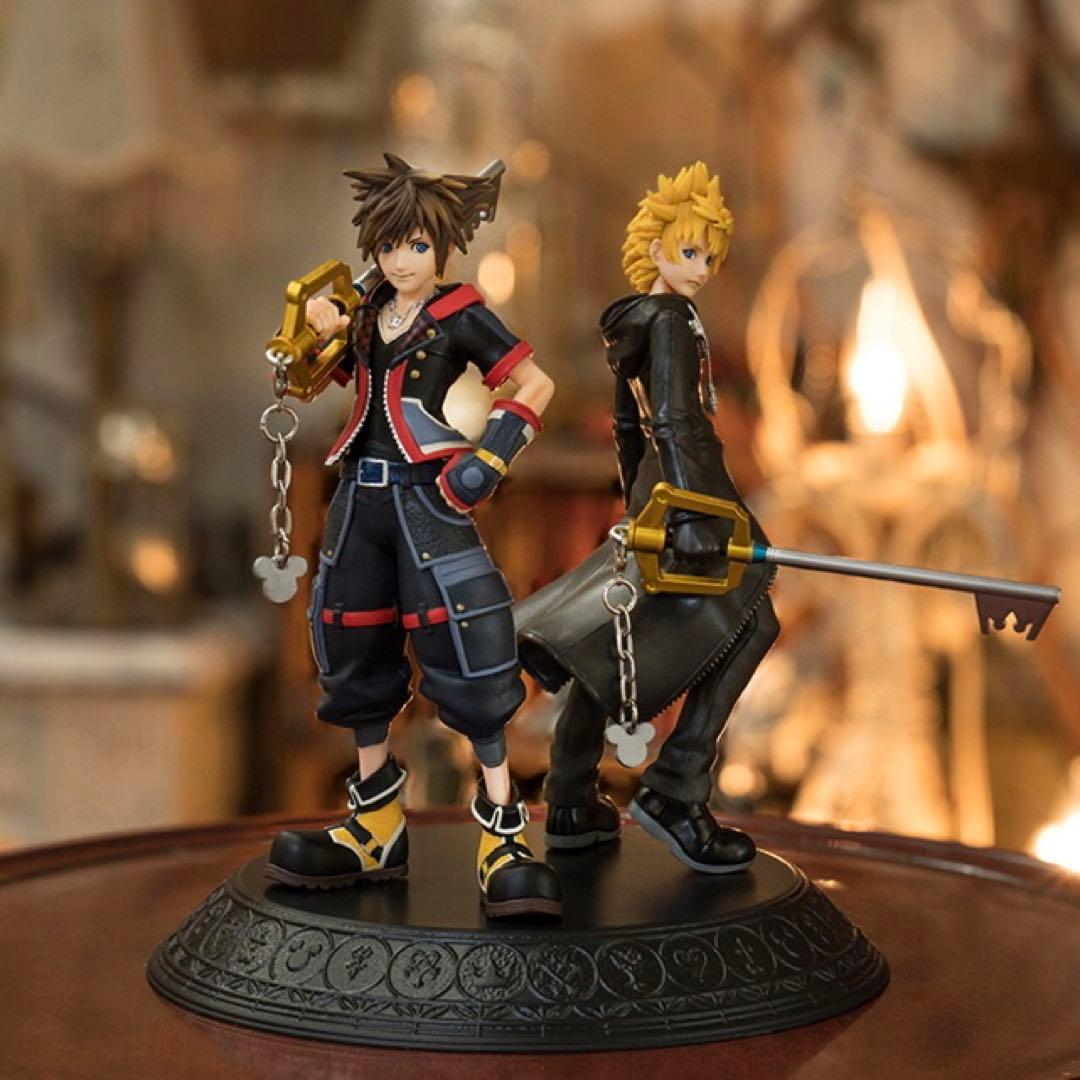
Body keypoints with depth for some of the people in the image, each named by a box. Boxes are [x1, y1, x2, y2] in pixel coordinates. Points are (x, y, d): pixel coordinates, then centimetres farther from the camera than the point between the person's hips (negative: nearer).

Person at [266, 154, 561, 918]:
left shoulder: (461, 316, -3)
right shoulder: (366, 313, 12)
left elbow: (535, 384, -3)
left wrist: (489, 456, -14)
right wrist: (317, 335, 4)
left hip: (425, 495, -6)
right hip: (360, 494, 6)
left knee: (470, 656, -15)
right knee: (358, 656, 11)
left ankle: (503, 839, -12)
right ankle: (377, 827, 23)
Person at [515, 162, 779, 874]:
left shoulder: (629, 324, 16)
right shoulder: (669, 320, -12)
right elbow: (672, 422, -22)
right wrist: (688, 515, -29)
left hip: (652, 492, 10)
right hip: (689, 485, -10)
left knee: (611, 634, 9)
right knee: (745, 623, -7)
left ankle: (572, 806, 13)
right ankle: (675, 795, -12)